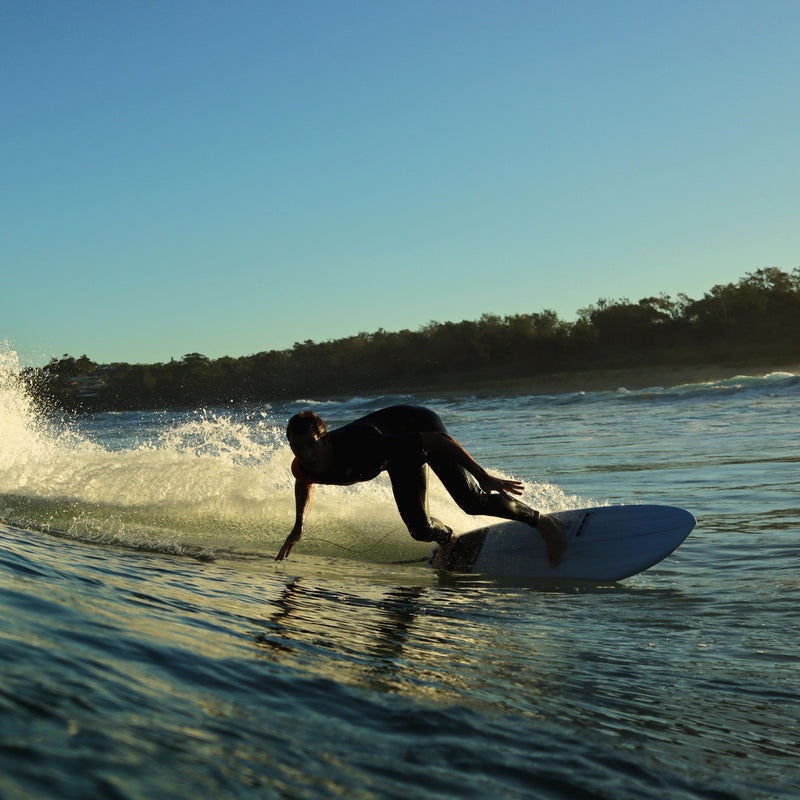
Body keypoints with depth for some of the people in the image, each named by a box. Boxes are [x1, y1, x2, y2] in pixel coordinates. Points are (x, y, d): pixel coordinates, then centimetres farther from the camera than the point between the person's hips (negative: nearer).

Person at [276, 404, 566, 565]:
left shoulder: (362, 445, -43)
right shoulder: (304, 468, -24)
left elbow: (440, 441, -37)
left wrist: (484, 477, -32)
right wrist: (299, 525, -6)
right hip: (403, 457, 6)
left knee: (472, 502, -20)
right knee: (420, 530, -2)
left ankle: (541, 521, 3)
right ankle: (450, 540, 35)